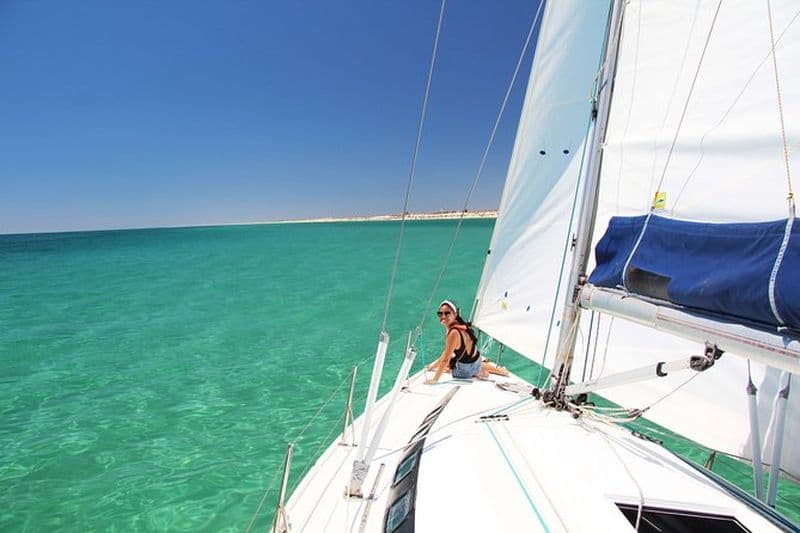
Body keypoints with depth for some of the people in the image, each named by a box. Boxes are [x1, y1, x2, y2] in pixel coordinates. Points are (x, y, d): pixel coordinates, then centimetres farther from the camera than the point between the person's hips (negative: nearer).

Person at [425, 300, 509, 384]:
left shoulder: (454, 333, -31)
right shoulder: (460, 326, -4)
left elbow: (446, 359, -27)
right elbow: (448, 352, 7)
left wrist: (435, 379, -21)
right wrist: (435, 364, 11)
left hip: (466, 369, -9)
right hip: (476, 361, 9)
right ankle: (498, 370, 34)